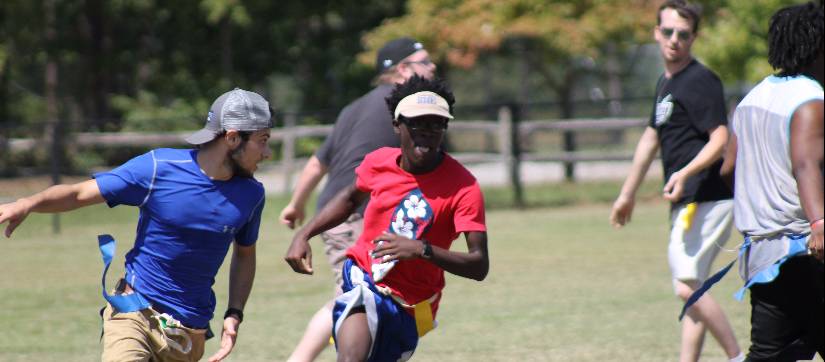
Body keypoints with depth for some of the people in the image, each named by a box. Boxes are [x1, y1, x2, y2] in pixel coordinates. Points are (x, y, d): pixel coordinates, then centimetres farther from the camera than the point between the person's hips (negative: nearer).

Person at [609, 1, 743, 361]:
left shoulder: (700, 81, -11)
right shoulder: (665, 83, 18)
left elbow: (720, 139, -21)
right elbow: (652, 137, 30)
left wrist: (685, 174, -33)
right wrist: (627, 194, 34)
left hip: (707, 201, -10)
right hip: (686, 205, 10)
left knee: (687, 287, -15)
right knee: (691, 290, 9)